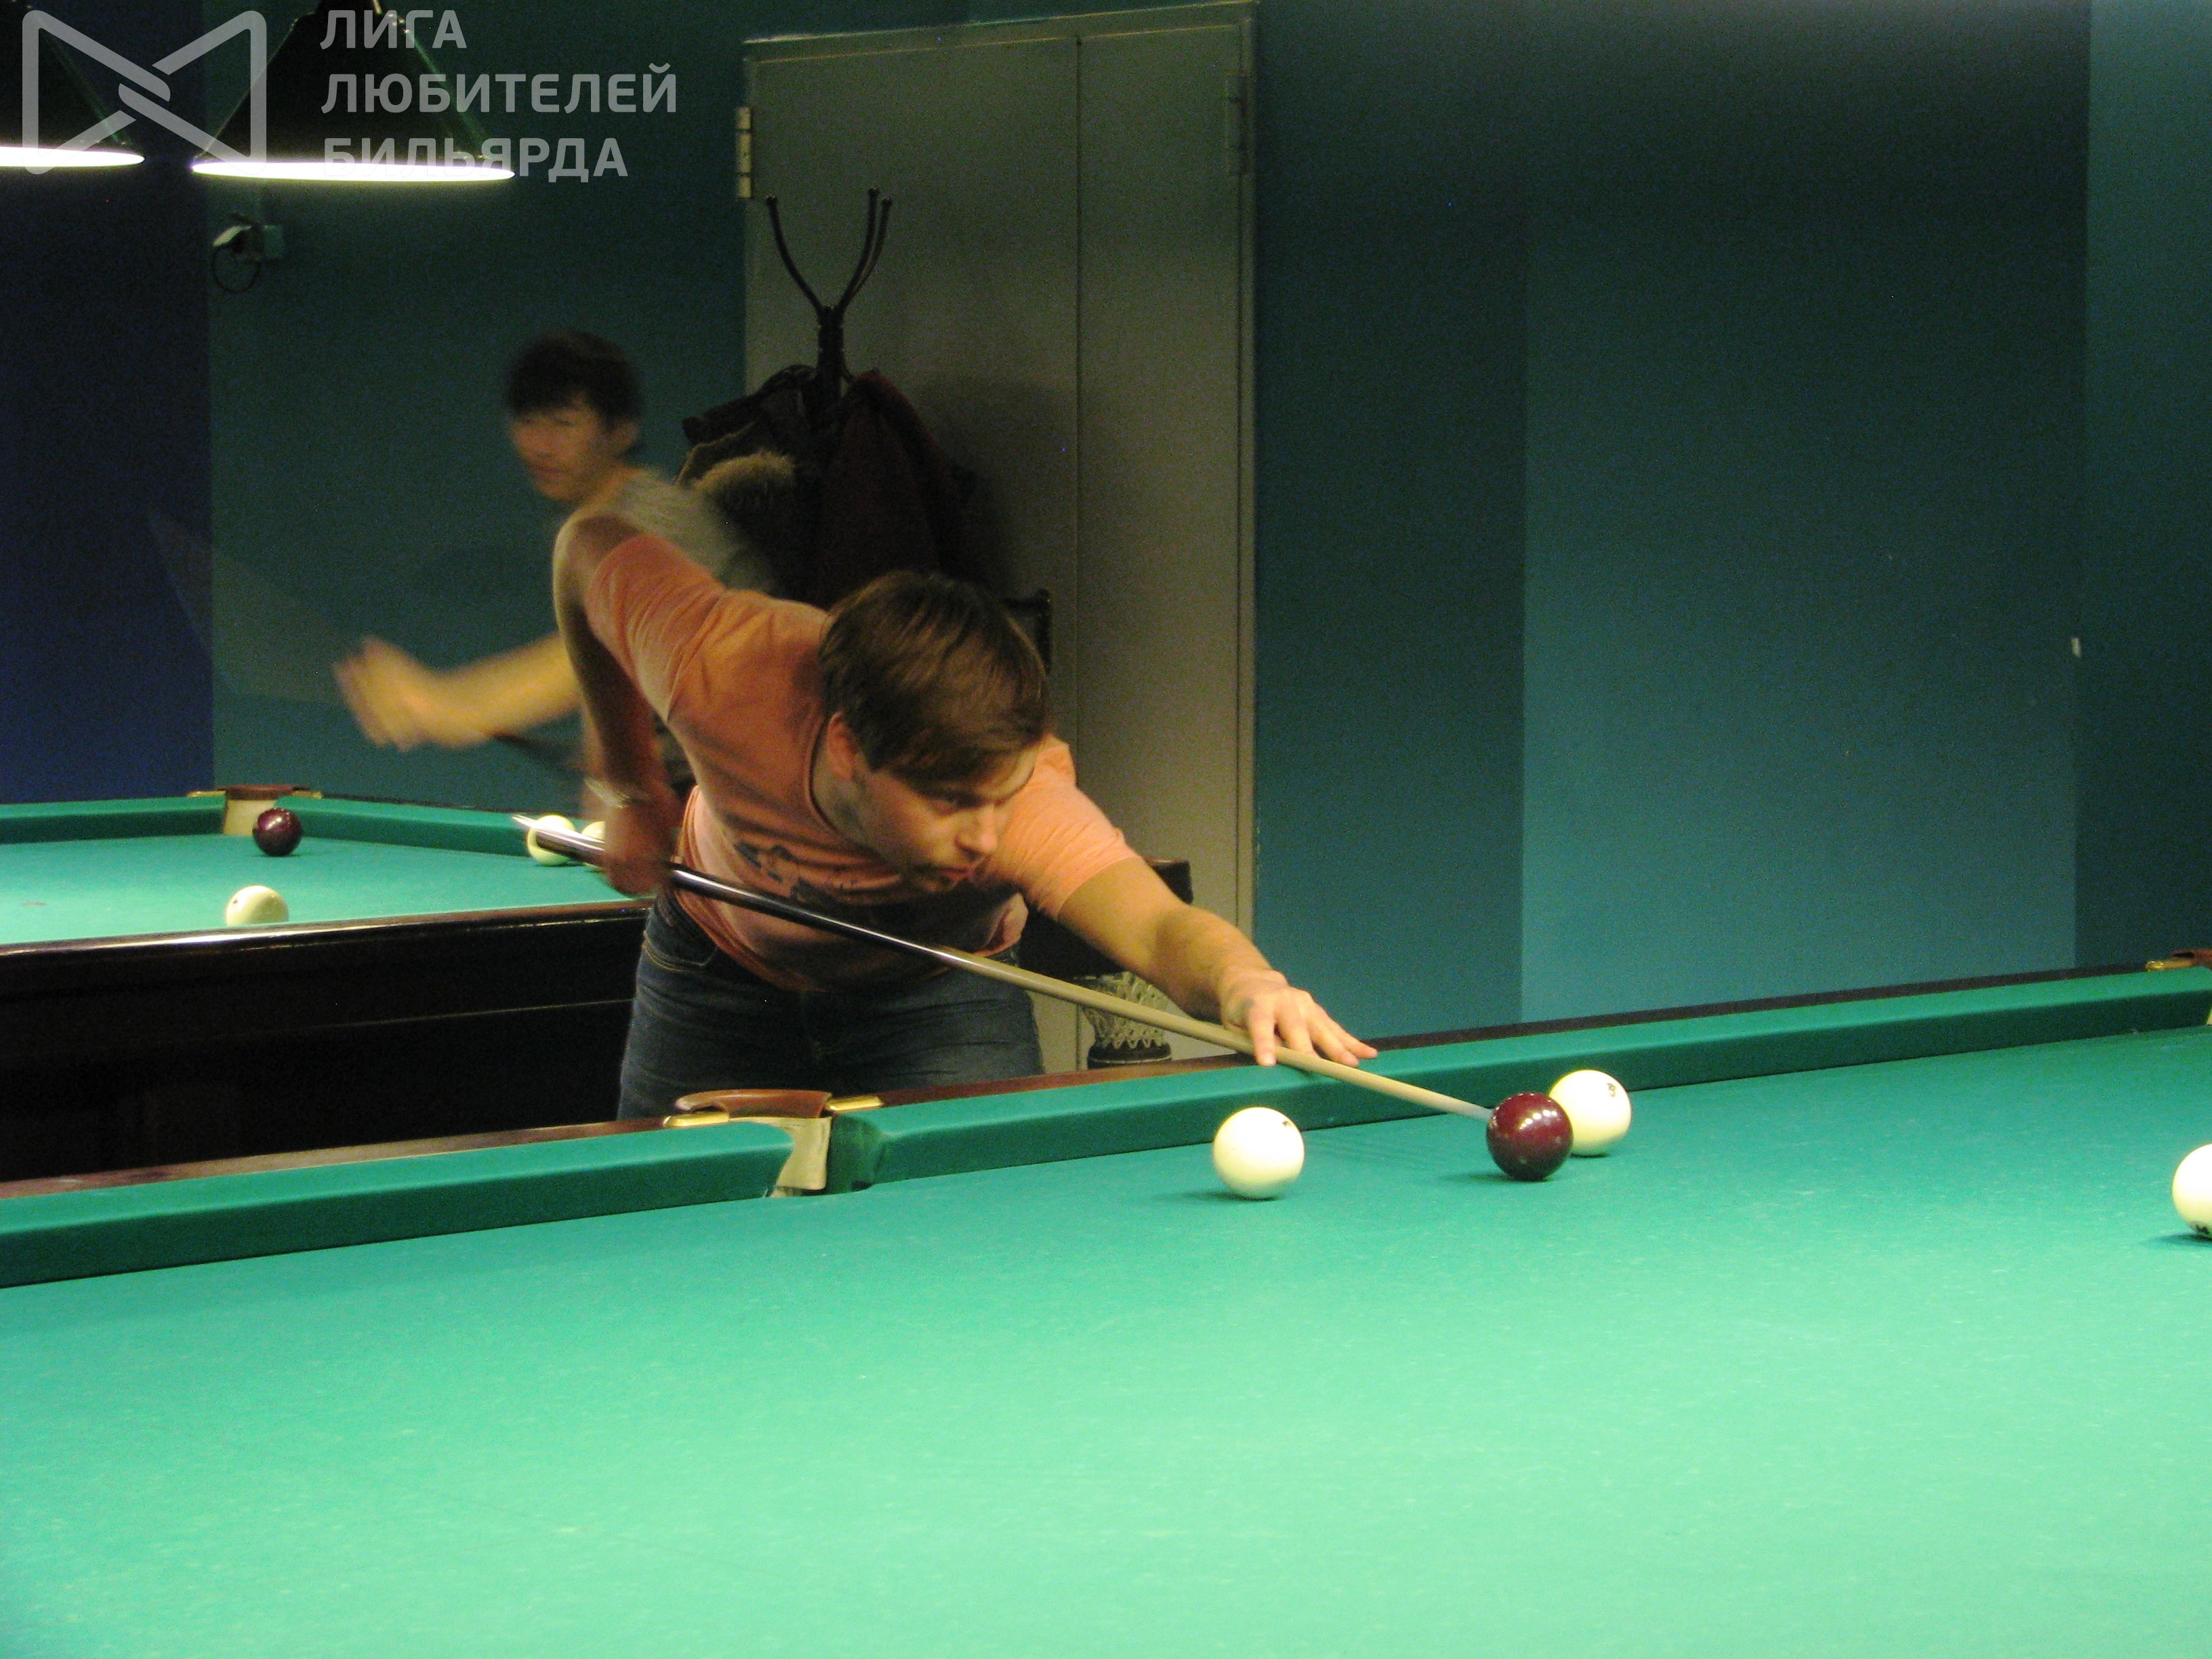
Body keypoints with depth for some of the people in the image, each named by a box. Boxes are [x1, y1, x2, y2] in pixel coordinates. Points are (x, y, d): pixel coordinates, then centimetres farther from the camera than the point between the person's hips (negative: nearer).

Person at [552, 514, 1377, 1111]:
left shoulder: (1016, 793, -44)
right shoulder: (720, 669, -40)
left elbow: (1156, 924, -62)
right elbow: (591, 546, -19)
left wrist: (1241, 981, -85)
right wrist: (632, 790, -11)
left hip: (933, 994, -1)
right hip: (720, 967, 1)